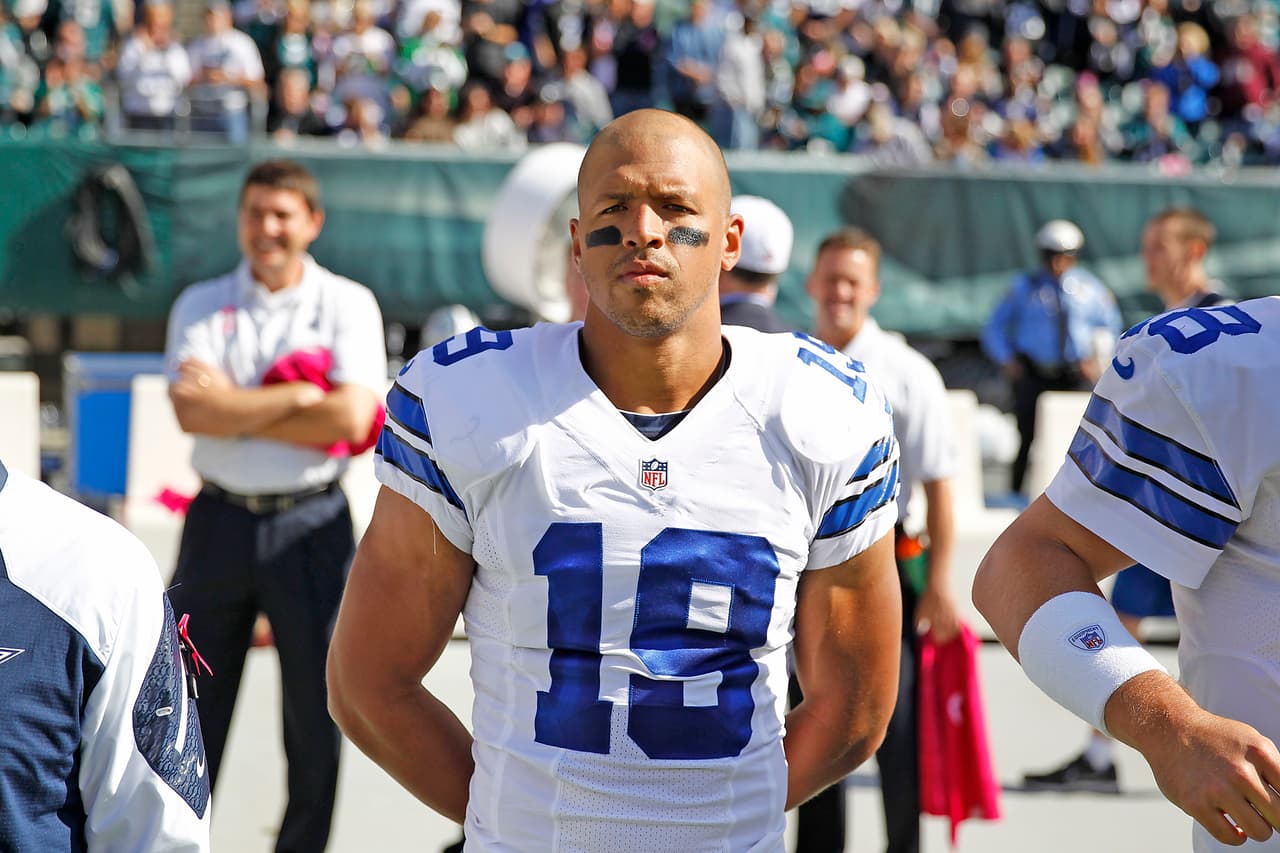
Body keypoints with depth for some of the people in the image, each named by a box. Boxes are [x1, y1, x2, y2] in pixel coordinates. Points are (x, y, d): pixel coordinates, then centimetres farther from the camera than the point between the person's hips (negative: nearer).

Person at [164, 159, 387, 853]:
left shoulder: (348, 304, 2)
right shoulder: (201, 306, 6)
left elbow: (352, 418, -12)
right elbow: (191, 411, -10)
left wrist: (233, 406, -9)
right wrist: (300, 395, -12)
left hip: (310, 526, -1)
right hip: (220, 517, 1)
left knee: (316, 705, 5)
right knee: (190, 708, 4)